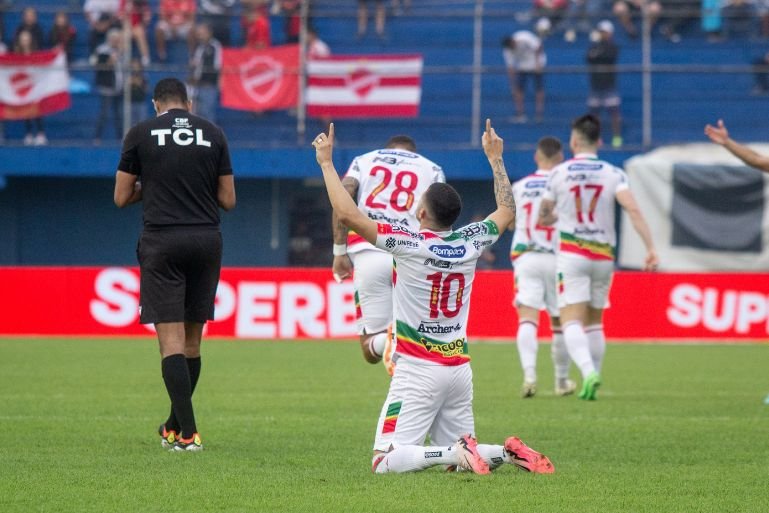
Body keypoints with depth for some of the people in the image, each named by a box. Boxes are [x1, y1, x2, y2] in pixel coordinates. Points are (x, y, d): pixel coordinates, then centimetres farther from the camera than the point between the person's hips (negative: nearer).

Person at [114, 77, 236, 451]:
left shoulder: (140, 134, 1)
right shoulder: (213, 134, 7)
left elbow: (121, 198, 5)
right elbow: (228, 200, 9)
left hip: (162, 241, -3)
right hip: (207, 239, 3)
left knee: (171, 339, -5)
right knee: (192, 339, 13)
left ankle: (188, 432, -15)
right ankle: (175, 426, 25)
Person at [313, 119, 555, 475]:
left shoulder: (409, 243, -13)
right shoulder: (469, 243, 3)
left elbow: (346, 214, -16)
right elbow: (507, 211, 23)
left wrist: (326, 162, -6)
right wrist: (495, 159, 32)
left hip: (418, 369, -6)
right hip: (459, 369, 6)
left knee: (384, 461, -11)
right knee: (457, 456, 17)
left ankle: (458, 453, -29)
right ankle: (508, 454, -10)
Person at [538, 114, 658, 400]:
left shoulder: (559, 173, -2)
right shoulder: (614, 174, -1)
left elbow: (543, 218, 7)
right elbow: (633, 210, -15)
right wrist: (650, 248, -15)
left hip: (571, 254, -3)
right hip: (603, 256, 3)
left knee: (571, 321, -9)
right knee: (594, 322, 18)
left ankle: (588, 372, -33)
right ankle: (592, 382, 20)